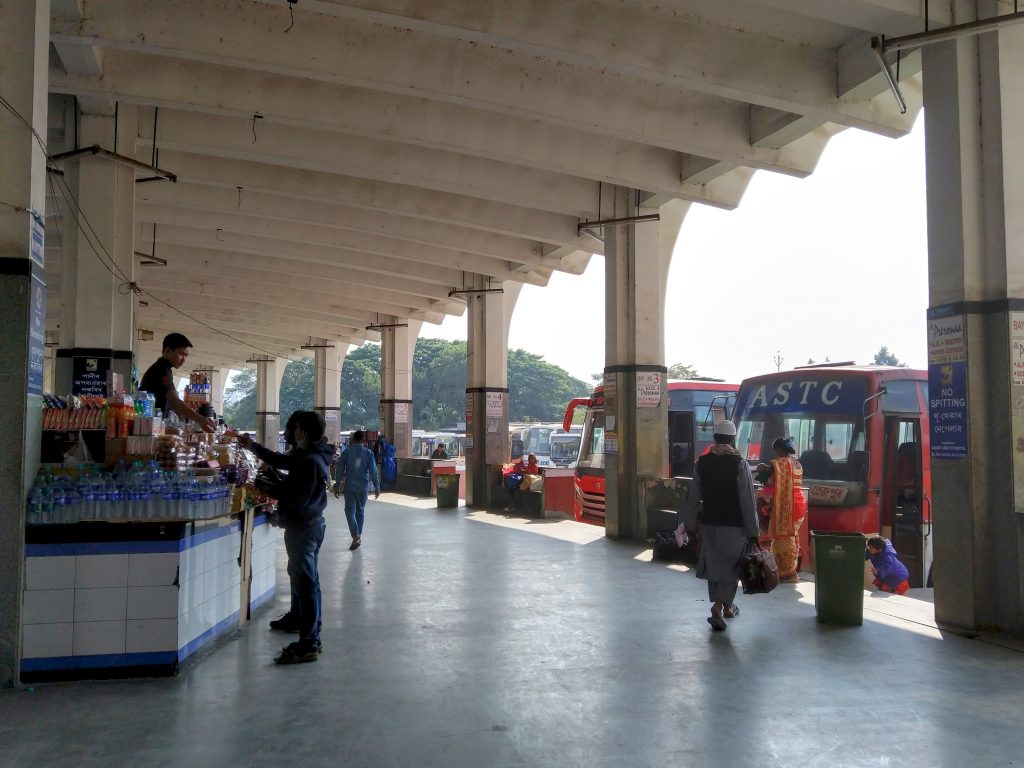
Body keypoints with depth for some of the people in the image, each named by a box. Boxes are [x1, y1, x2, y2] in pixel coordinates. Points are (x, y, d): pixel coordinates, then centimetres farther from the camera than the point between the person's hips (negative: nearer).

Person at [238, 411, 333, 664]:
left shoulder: (310, 462, -21)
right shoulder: (313, 457, 10)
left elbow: (298, 500, -23)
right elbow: (282, 461, 23)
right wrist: (253, 446, 26)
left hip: (302, 528, -10)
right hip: (312, 524, 10)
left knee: (305, 586, -6)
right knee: (310, 584, 15)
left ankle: (307, 645, -2)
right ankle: (312, 640, 24)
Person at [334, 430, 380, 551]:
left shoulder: (346, 452, -3)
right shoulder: (368, 453, -3)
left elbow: (340, 470, -3)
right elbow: (373, 471, -4)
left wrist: (337, 486, 5)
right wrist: (377, 487, 3)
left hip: (349, 486, -1)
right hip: (364, 487, 2)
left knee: (350, 511, 0)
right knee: (360, 511, 17)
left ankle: (356, 537, -15)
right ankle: (359, 536, 24)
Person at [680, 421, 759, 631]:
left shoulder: (702, 463, 0)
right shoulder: (740, 464, -11)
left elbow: (693, 497, 4)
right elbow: (748, 501, -12)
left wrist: (689, 523, 14)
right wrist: (753, 531, -6)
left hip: (709, 523, 4)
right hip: (734, 525, -4)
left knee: (713, 564, 16)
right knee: (731, 565, 7)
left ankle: (723, 605, 24)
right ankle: (722, 605, -3)